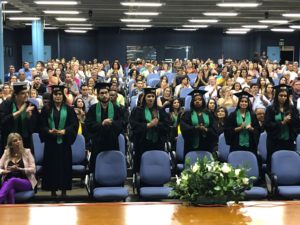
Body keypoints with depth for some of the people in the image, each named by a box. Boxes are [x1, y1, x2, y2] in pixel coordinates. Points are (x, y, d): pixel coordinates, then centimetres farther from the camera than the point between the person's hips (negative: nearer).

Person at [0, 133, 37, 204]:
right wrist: (7, 171, -12)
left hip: (26, 182, -2)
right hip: (8, 182, 2)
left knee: (12, 180, -39)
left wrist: (19, 169, -15)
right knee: (10, 191, -38)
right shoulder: (6, 153, 13)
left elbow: (33, 170, -1)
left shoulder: (27, 152, 7)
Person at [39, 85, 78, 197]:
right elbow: (42, 125, 0)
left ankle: (64, 191, 9)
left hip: (64, 142, 0)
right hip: (51, 143, 0)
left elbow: (75, 124, -3)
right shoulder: (46, 109, 5)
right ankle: (53, 190, 11)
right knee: (52, 166, 2)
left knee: (64, 166, 2)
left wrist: (64, 131, -18)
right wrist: (49, 131, -19)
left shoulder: (69, 109, 5)